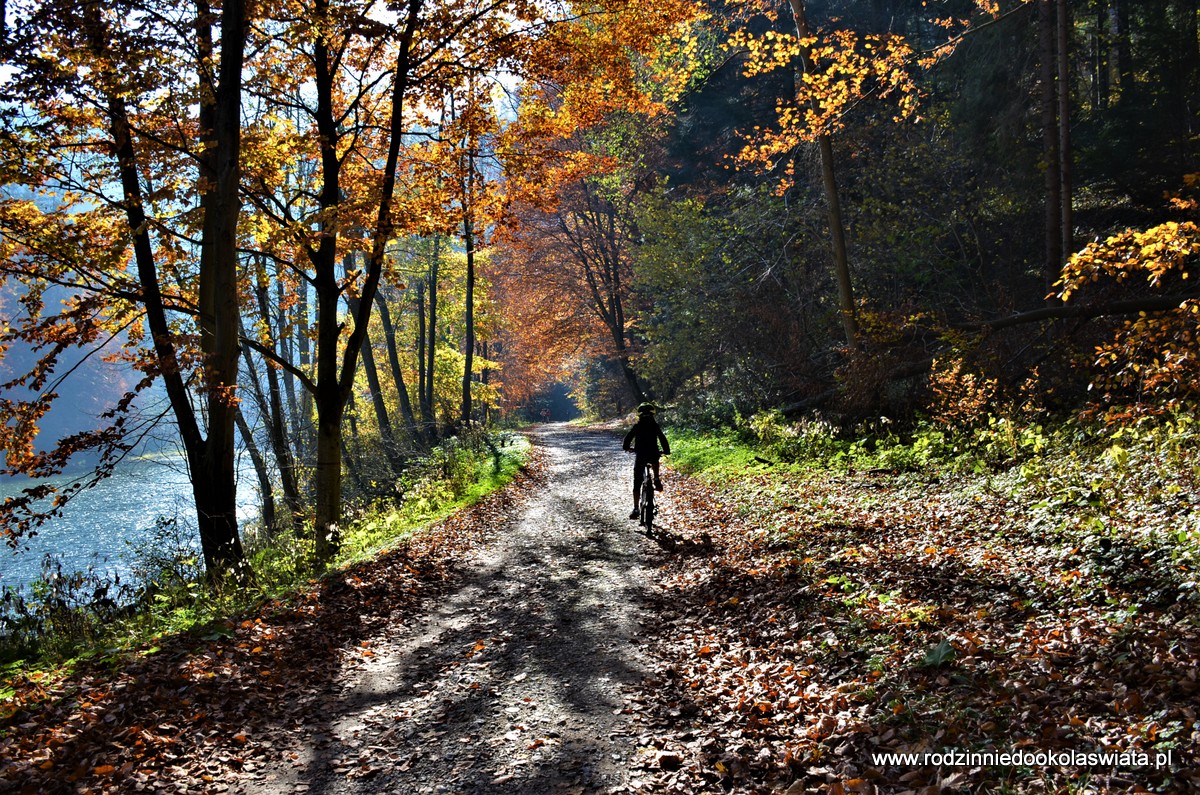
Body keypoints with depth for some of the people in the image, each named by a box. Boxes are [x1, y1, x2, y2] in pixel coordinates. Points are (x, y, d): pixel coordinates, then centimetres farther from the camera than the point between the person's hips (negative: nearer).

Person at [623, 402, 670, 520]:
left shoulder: (637, 426, 5)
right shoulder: (655, 426, 7)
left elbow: (628, 438, 3)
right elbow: (663, 439, 3)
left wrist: (627, 447, 22)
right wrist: (666, 451, 17)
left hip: (640, 456, -1)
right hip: (653, 454, 1)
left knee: (637, 484, 3)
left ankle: (635, 509, -5)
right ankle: (657, 480, 22)